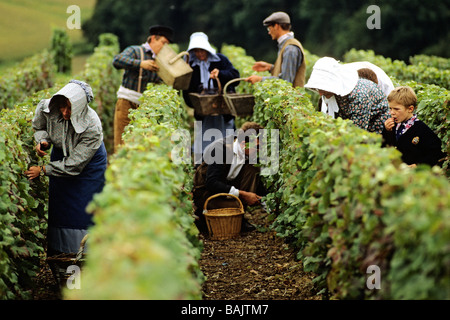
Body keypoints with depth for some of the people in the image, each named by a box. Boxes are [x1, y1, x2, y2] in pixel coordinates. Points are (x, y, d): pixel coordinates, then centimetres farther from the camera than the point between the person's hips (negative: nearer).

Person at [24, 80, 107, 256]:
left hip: (89, 163, -4)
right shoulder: (48, 108, -28)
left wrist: (42, 170, -30)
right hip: (61, 154, 4)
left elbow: (73, 165, -32)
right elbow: (39, 127, -2)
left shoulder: (92, 128, -39)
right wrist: (42, 141, -24)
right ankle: (55, 248, 31)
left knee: (84, 207, -2)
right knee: (57, 202, 14)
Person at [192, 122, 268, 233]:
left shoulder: (250, 152, -4)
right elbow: (211, 183, -30)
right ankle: (201, 215, -5)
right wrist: (242, 194, -31)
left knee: (253, 169, -13)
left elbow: (256, 180, 10)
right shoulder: (220, 148, -25)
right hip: (205, 191, -7)